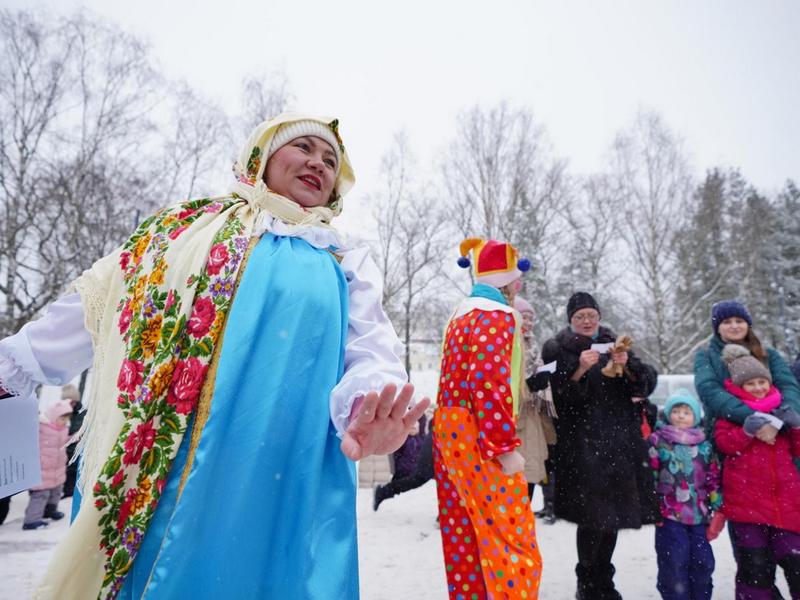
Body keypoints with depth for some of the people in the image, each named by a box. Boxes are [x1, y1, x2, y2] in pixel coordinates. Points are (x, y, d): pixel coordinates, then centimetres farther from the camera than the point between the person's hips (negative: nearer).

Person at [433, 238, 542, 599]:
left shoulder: (462, 313, 16)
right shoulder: (498, 315, -13)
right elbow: (489, 384, -22)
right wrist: (506, 446, -20)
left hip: (449, 429, 10)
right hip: (478, 437, -10)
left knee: (463, 536, 15)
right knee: (511, 539, -3)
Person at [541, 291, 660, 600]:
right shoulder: (557, 349, 2)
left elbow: (647, 384, 5)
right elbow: (558, 395, -8)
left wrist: (627, 365, -13)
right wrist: (579, 369, -22)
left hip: (619, 440, 4)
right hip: (582, 443, -4)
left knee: (613, 514, 9)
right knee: (592, 517, -8)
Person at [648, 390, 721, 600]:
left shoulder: (704, 446, 10)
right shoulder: (658, 440, -2)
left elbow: (714, 479, 14)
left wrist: (717, 507, 11)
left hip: (699, 514, 4)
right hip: (669, 514, -4)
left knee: (703, 562, 9)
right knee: (674, 563, -5)